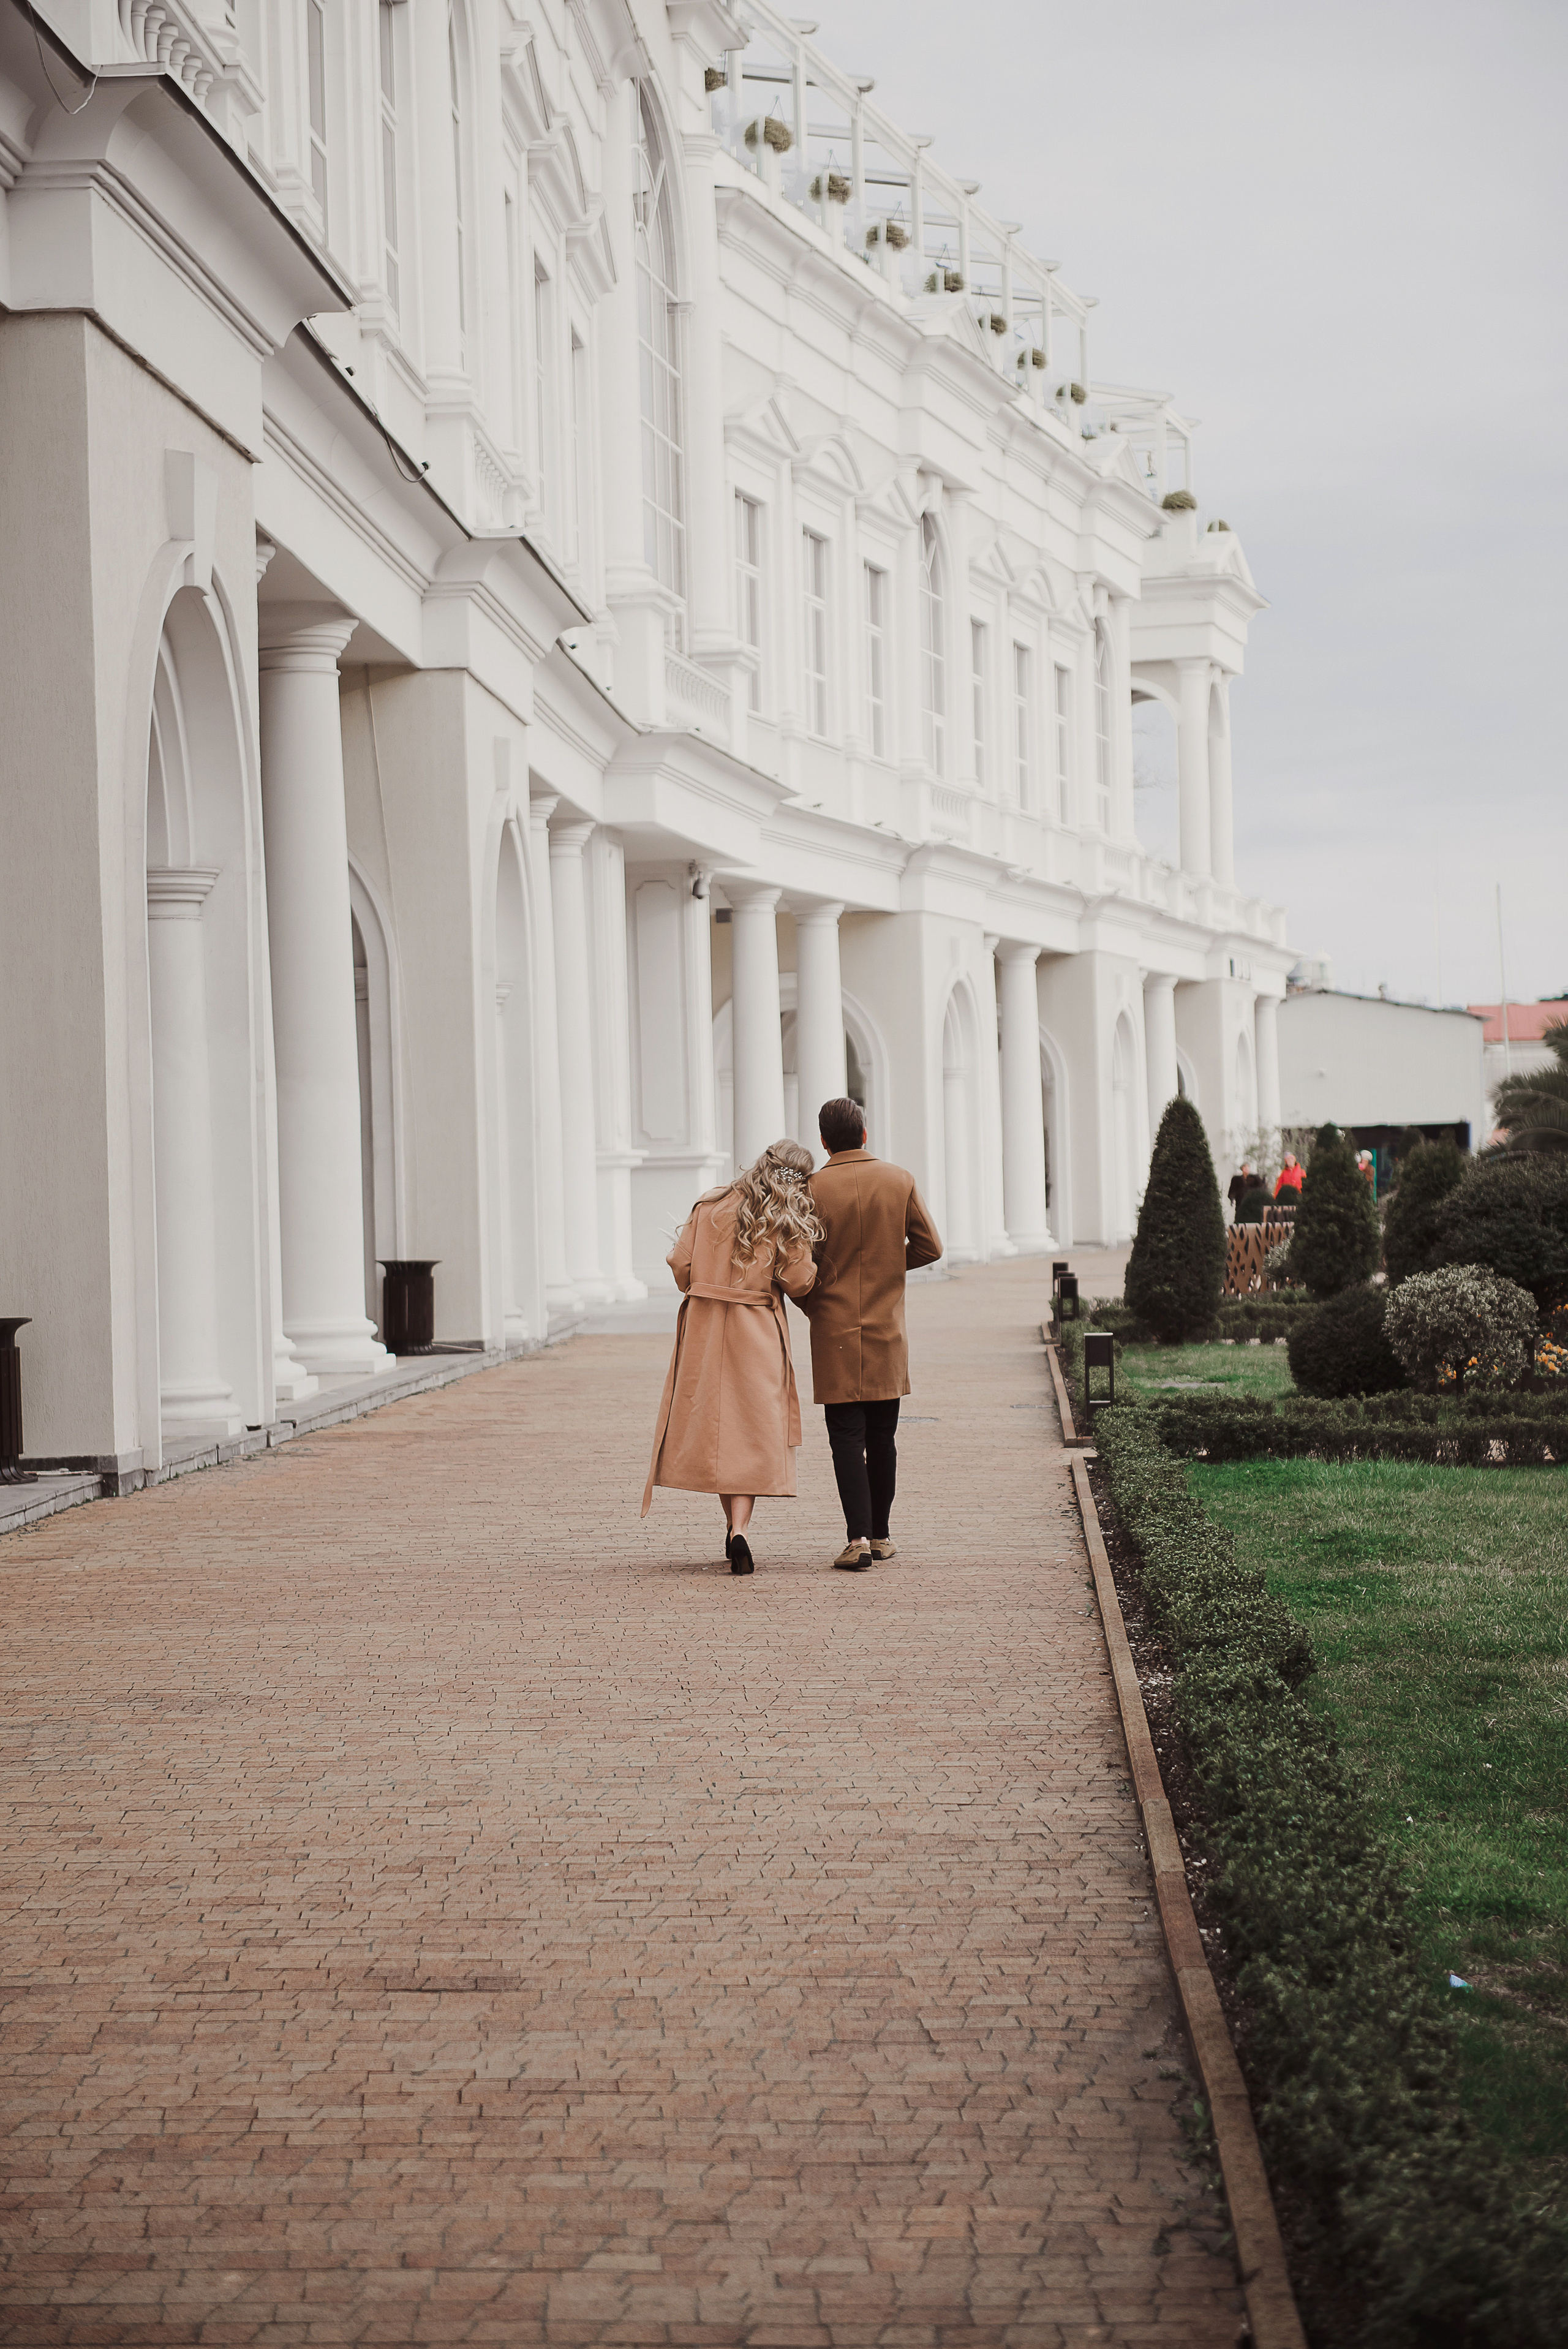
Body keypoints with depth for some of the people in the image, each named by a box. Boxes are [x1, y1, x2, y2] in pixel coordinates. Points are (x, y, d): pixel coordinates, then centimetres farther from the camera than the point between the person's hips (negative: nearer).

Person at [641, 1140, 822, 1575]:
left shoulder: (710, 1206, 4)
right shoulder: (789, 1221, -5)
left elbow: (681, 1265, 1)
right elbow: (799, 1282, -10)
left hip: (703, 1328, 3)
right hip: (758, 1332, -3)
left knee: (714, 1424, 13)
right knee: (754, 1429, 0)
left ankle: (734, 1527, 19)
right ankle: (740, 1528, -17)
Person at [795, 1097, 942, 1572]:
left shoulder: (813, 1188, -8)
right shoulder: (900, 1181, 0)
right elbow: (929, 1246, 1)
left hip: (835, 1333, -2)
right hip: (887, 1330, 2)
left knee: (847, 1437, -2)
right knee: (881, 1437, 13)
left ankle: (858, 1537, -14)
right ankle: (881, 1535, 20)